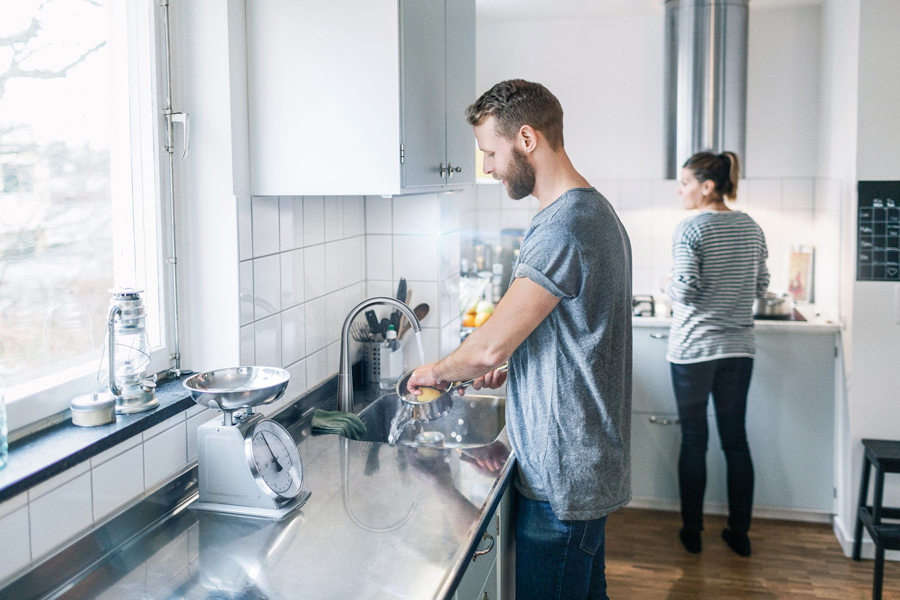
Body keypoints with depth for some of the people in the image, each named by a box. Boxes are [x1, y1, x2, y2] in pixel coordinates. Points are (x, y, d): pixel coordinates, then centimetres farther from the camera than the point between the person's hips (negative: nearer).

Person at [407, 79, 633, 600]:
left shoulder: (563, 228, -23)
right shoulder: (595, 210, 11)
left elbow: (490, 347, -24)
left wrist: (436, 372, -4)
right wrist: (511, 367, 11)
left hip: (562, 479, -10)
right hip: (590, 463, 10)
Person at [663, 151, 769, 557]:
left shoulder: (691, 229, -13)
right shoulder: (751, 227, 5)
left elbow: (686, 288, -20)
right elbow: (761, 285, 11)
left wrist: (668, 288, 1)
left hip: (693, 349, -5)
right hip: (739, 348, 5)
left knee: (694, 440, 6)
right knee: (736, 439, 12)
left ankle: (692, 532, 17)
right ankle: (740, 533, 21)